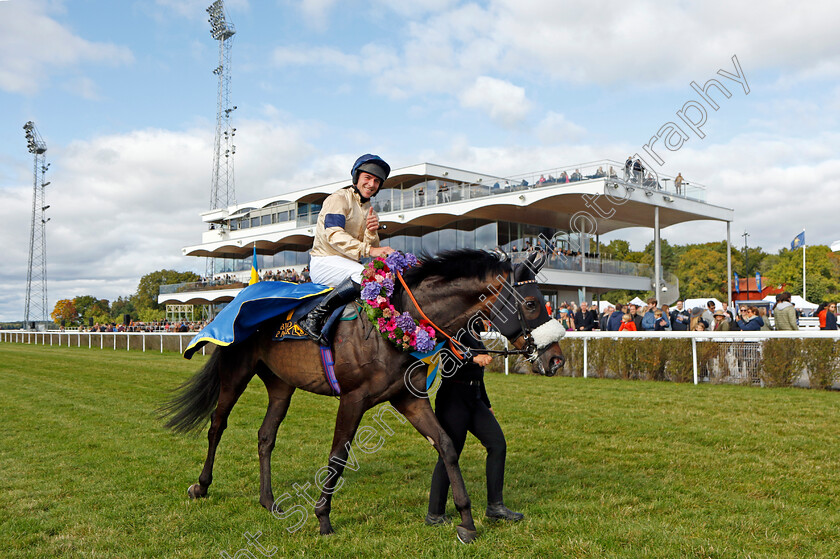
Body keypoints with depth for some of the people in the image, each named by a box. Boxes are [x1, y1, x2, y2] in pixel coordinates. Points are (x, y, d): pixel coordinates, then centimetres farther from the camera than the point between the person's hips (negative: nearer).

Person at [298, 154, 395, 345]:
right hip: (323, 263, -8)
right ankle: (314, 317, -30)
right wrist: (369, 249, -35)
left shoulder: (369, 210, 17)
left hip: (349, 264, 8)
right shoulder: (339, 199, -7)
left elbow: (374, 249, 10)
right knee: (363, 274, -34)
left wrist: (371, 233, -12)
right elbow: (334, 236, -24)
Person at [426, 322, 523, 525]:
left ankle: (495, 506, 11)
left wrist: (487, 404, 28)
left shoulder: (474, 333, 17)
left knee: (497, 444, 2)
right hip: (453, 397, -9)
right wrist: (474, 357, -45)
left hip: (474, 398, 9)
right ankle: (435, 515, 9)